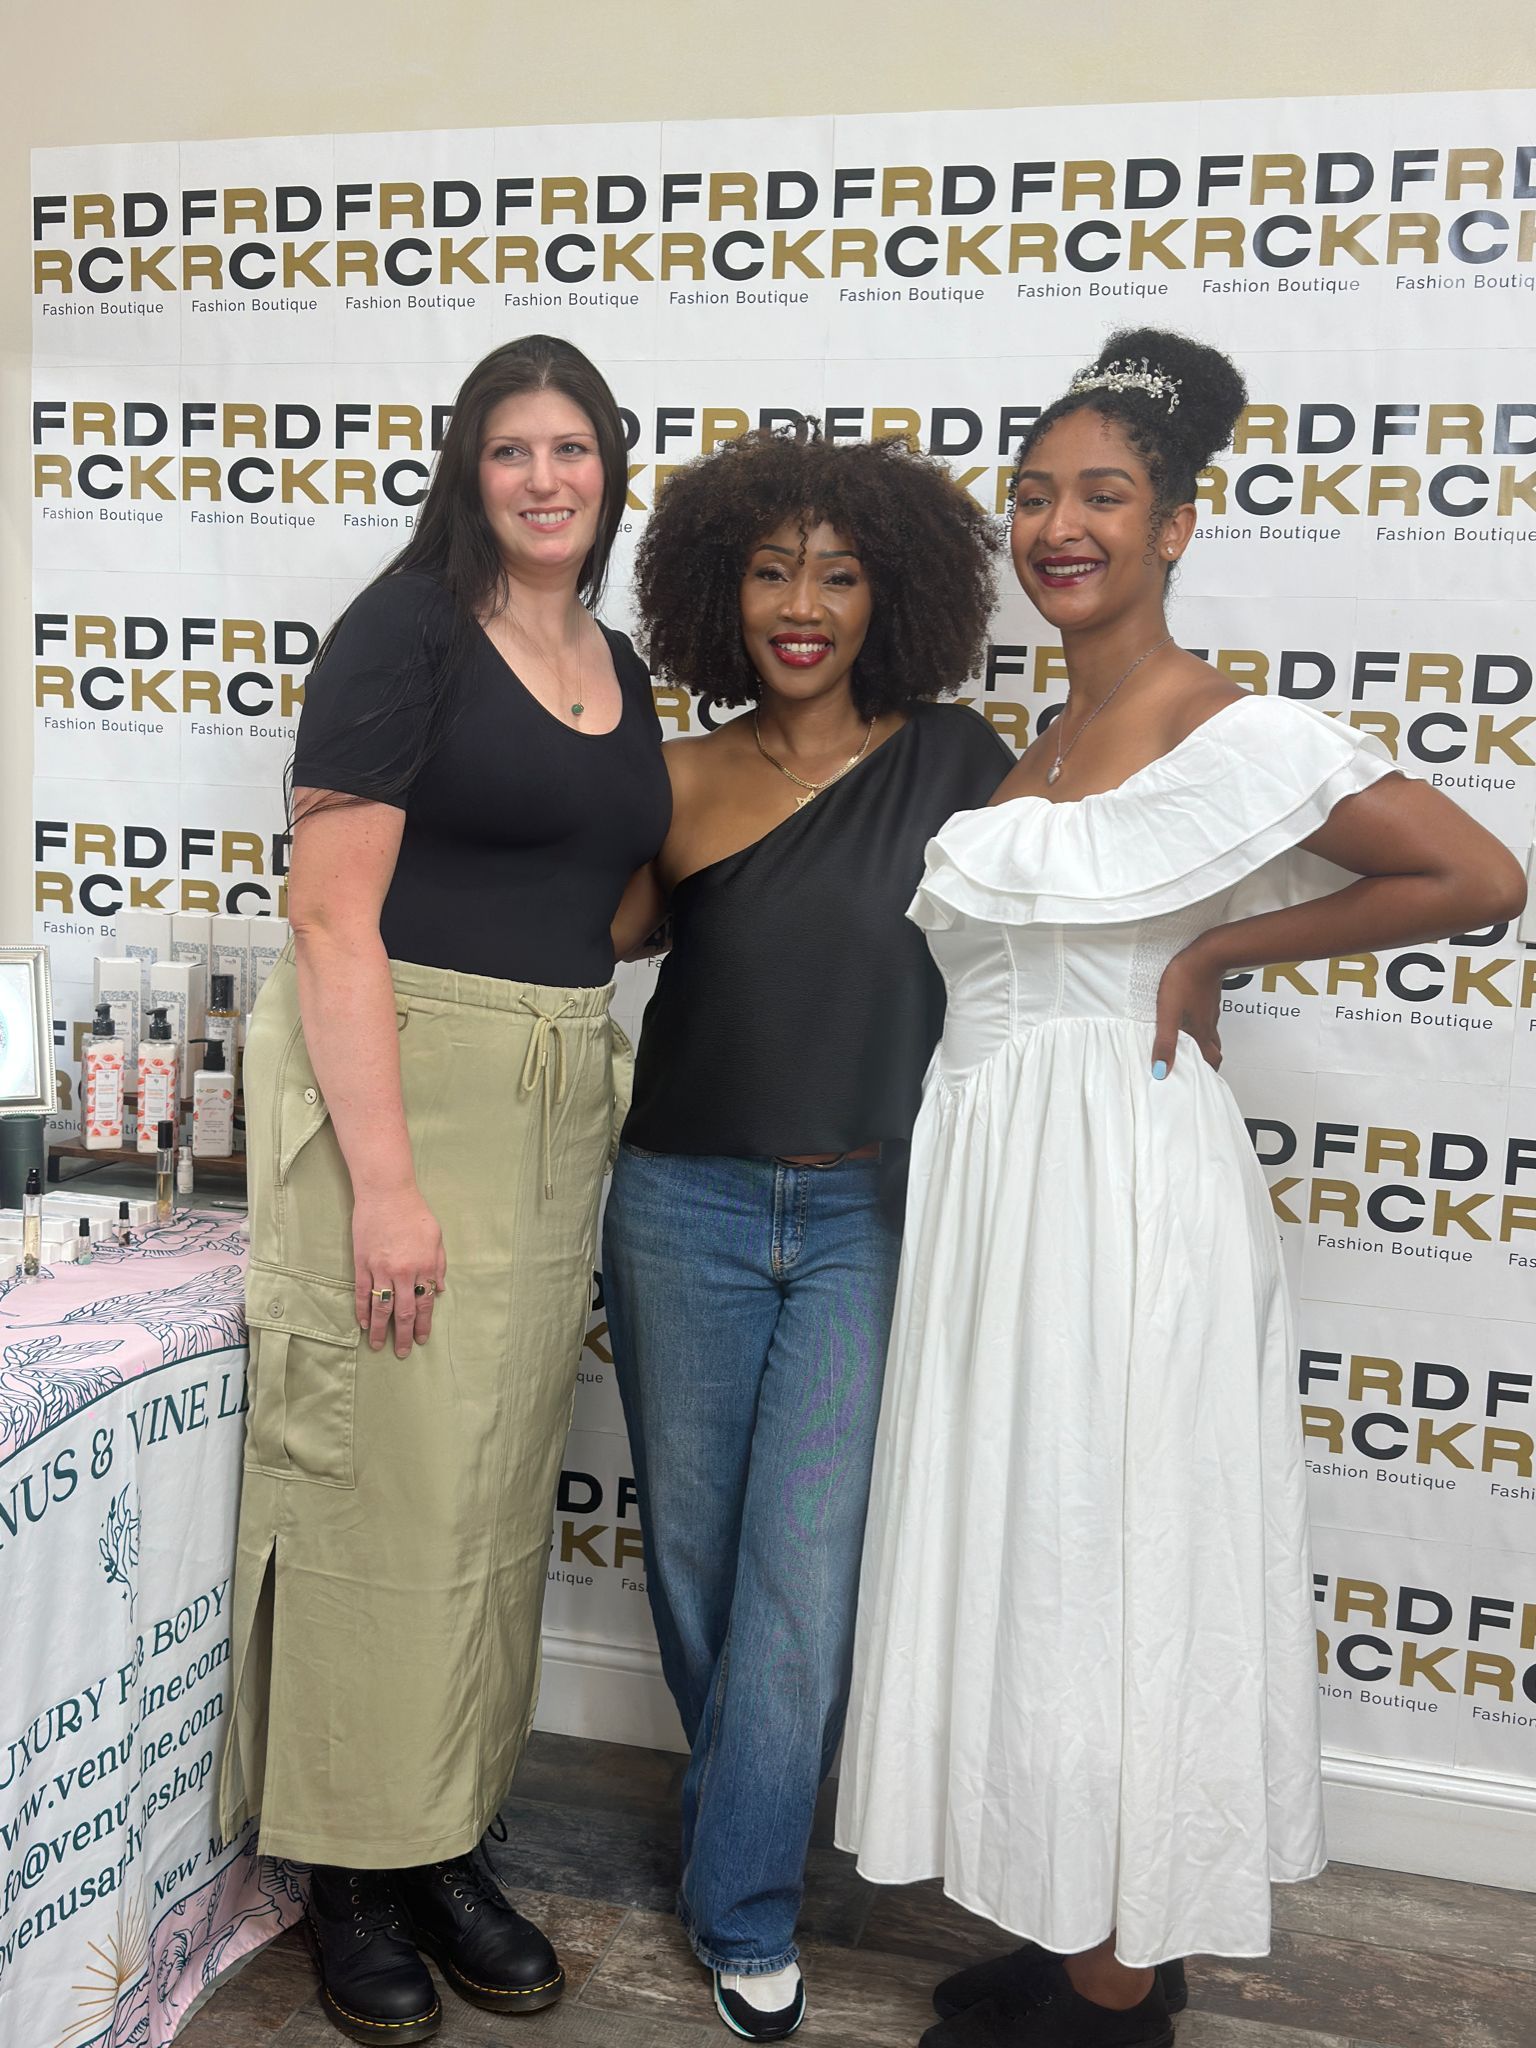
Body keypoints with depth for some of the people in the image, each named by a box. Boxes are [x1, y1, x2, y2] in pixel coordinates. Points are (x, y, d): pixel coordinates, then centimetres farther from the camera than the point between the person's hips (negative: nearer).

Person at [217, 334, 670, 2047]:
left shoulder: (620, 670, 13)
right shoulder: (407, 632, -8)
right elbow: (333, 916, -14)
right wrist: (385, 1177, -20)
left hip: (554, 1101, 7)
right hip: (392, 1083, -7)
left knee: (500, 1485, 12)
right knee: (385, 1479, 0)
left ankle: (445, 1842, 28)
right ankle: (352, 1874, 19)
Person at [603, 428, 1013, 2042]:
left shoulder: (951, 759, -3)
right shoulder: (682, 781, 2)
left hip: (871, 1221, -2)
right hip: (686, 1208, 3)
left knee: (803, 1578, -3)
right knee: (691, 1551, 15)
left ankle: (742, 1912, 17)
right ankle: (744, 1808, 43)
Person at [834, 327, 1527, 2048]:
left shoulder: (1236, 737, -10)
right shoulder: (1017, 753, 13)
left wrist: (1211, 954, -11)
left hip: (1124, 1192, -8)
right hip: (985, 1183, 8)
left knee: (1109, 1568, 2)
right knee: (1009, 1556, 14)